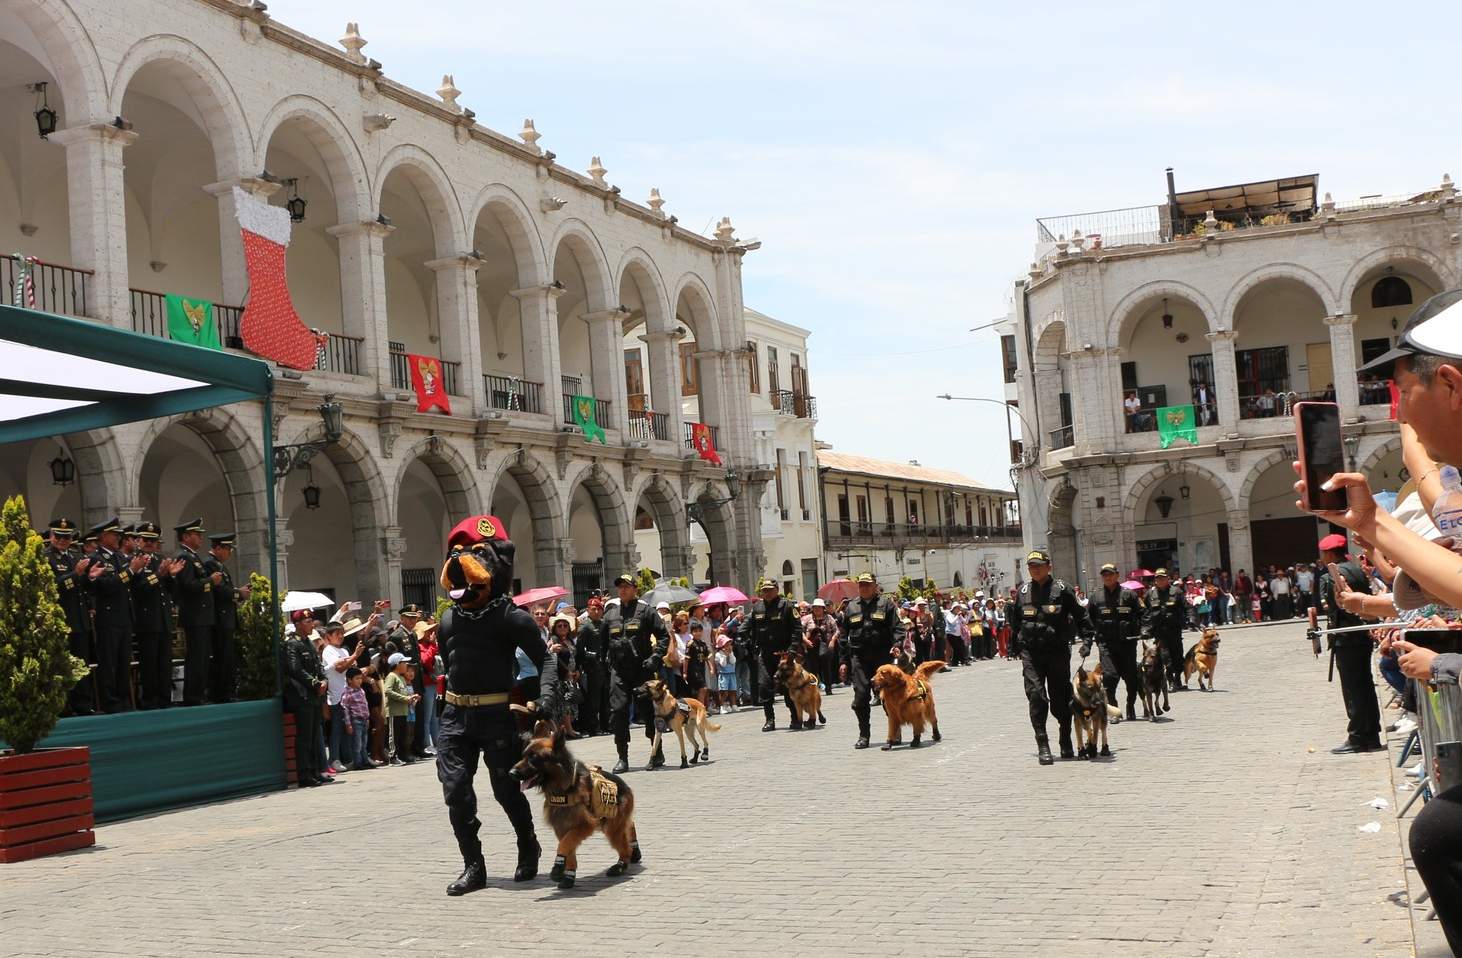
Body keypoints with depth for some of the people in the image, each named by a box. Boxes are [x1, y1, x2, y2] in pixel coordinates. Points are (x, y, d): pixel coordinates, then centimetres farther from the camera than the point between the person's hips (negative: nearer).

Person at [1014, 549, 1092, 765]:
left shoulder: (1062, 589, -2)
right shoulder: (1023, 590, 7)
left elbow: (1081, 616, 5)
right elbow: (1015, 619, 17)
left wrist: (1086, 640, -3)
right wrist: (1015, 646, 15)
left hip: (1058, 650, -1)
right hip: (1030, 652, 1)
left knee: (1060, 697, 7)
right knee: (1036, 695, -9)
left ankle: (1066, 742, 25)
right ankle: (1042, 746, -6)